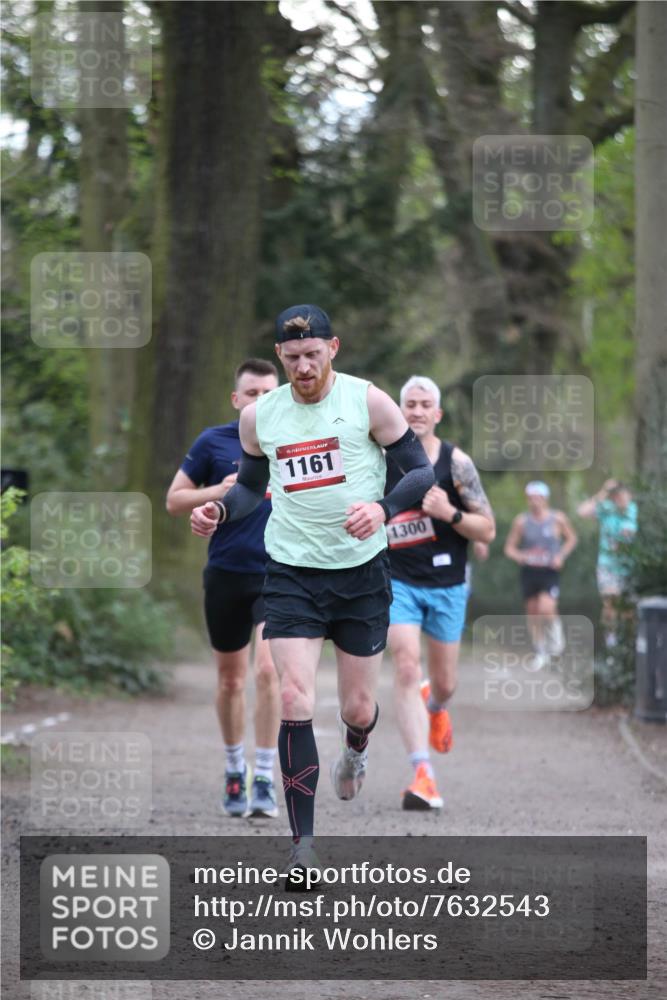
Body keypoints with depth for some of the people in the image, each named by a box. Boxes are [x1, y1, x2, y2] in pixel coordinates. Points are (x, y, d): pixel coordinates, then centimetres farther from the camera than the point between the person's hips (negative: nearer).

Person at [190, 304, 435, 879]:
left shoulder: (367, 401, -7)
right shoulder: (259, 415, 3)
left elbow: (421, 471, -4)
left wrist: (382, 509, -23)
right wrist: (220, 512, -2)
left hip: (361, 573, -1)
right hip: (292, 576, 1)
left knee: (358, 708, 8)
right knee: (294, 700, -14)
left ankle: (354, 754, 50)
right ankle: (303, 847, -12)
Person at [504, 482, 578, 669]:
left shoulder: (557, 519, -1)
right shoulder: (521, 521, 2)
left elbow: (571, 538, 15)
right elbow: (509, 547, 8)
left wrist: (561, 555, -1)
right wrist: (518, 555, -13)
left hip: (550, 571, -3)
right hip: (529, 571, 3)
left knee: (546, 608, -23)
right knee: (532, 613, 6)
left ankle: (555, 629, 10)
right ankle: (540, 652, 23)